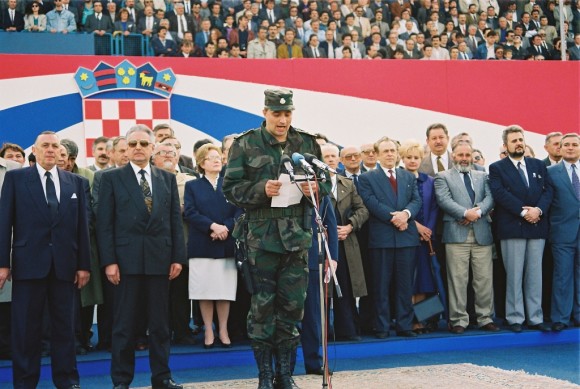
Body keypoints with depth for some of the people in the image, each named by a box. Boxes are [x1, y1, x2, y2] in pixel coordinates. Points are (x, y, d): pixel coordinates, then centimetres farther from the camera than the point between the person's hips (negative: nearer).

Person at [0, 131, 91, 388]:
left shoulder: (76, 182, 11)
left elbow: (82, 225, 8)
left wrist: (84, 264, 3)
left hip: (65, 264, 2)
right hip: (29, 263, -2)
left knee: (65, 326, 7)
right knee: (26, 326, 4)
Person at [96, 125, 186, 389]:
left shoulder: (168, 178, 12)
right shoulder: (111, 178, 4)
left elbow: (175, 220, 10)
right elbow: (104, 223, -1)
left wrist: (178, 257, 2)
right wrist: (109, 261, -9)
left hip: (160, 259, 2)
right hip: (126, 259, -2)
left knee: (160, 322, 8)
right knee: (124, 323, 3)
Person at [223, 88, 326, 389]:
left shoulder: (307, 144, 8)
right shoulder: (245, 145, 0)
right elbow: (231, 188, -2)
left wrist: (314, 189, -7)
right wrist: (262, 190, -18)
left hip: (297, 236, 3)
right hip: (261, 237, -3)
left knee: (292, 305, 7)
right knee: (262, 305, 2)